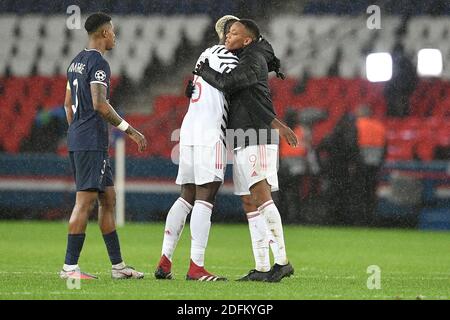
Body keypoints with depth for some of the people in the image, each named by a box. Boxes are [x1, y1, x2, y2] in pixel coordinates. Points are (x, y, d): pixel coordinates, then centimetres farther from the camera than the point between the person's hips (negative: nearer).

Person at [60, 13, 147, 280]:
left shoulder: (77, 62, 17)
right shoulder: (98, 63, -12)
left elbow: (68, 103, 23)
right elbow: (99, 104, -22)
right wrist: (129, 130, -16)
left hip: (77, 139, 10)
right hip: (92, 142, -10)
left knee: (108, 199, 13)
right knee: (85, 202, -9)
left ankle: (118, 265, 15)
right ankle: (70, 266, -10)